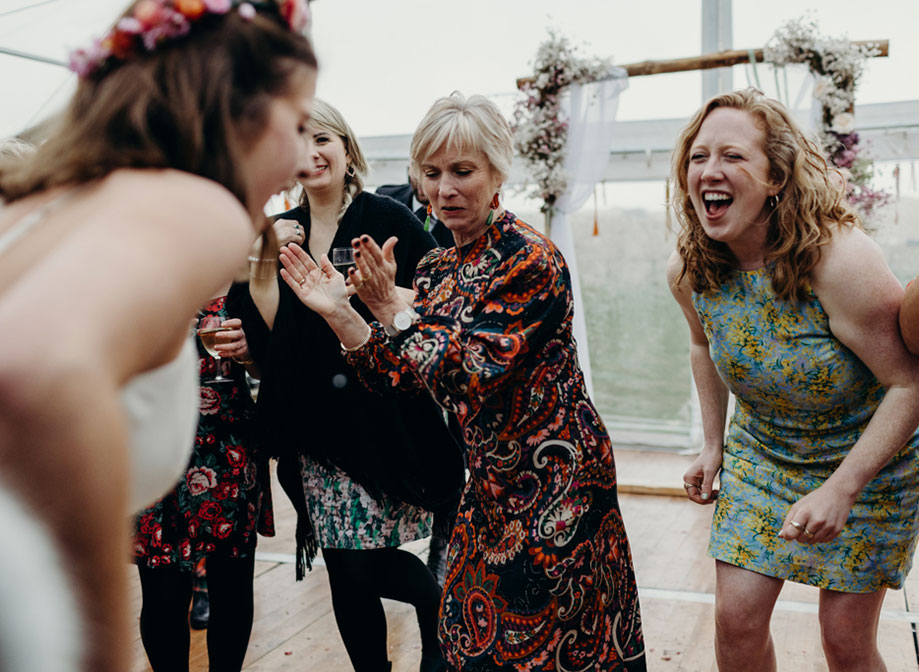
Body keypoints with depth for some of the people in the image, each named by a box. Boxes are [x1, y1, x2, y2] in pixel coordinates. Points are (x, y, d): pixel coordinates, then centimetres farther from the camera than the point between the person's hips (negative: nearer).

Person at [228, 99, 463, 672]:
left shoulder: (389, 219, -4)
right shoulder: (280, 233, 10)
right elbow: (262, 335, 5)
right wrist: (264, 266, -7)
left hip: (386, 421, -4)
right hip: (317, 427, 4)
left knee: (362, 562, -3)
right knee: (346, 572, 8)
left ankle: (439, 607, 29)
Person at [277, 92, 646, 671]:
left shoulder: (531, 260, -18)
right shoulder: (438, 268, 6)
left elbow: (470, 372, -25)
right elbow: (403, 377, 4)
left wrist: (392, 309, -17)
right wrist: (338, 312, -7)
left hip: (552, 479, -7)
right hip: (491, 481, 7)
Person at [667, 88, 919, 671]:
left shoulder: (840, 261, -30)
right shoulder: (689, 271, -13)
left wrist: (841, 489, -28)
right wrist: (714, 447, 6)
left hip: (870, 456, -4)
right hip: (762, 453, 4)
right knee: (736, 620, 4)